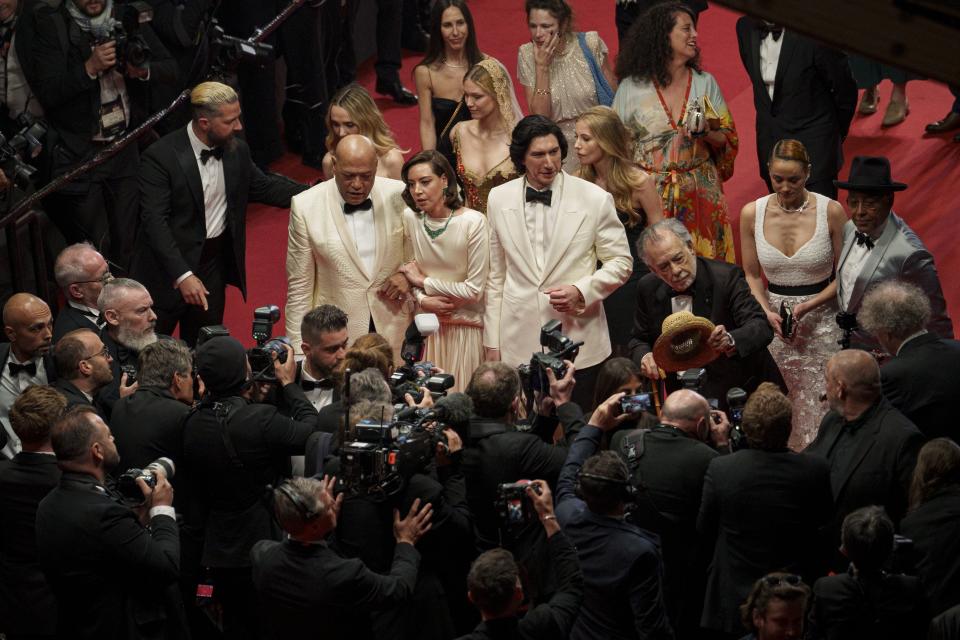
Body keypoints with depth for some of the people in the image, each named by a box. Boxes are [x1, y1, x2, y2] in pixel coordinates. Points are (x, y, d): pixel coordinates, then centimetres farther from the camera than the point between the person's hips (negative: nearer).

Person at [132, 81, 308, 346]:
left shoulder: (237, 150, -3)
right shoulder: (161, 156, -20)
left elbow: (263, 186, 13)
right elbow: (154, 221, -22)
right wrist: (182, 275, -29)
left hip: (215, 263, 5)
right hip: (169, 265, -5)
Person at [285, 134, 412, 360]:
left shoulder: (398, 195, -2)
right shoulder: (305, 206, -7)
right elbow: (299, 286, -1)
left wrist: (408, 273, -7)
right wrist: (299, 350, -2)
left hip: (394, 333, 2)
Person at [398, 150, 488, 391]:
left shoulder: (473, 222, -16)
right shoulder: (410, 217, -4)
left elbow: (474, 290, -14)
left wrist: (423, 282, -8)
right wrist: (422, 299, -10)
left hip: (466, 328, -4)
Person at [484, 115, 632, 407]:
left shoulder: (595, 199, -3)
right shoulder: (499, 199, 4)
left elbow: (620, 262, 5)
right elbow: (495, 276, 10)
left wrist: (581, 291, -13)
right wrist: (492, 342, 9)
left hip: (578, 343, -2)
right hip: (519, 345, 2)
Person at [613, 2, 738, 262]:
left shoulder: (705, 83, 6)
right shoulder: (631, 87, 0)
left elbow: (727, 140, 10)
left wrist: (706, 133, -11)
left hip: (700, 194, 2)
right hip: (650, 192, -2)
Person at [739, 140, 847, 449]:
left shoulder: (831, 212, -8)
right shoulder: (752, 214, -2)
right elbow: (752, 275, 8)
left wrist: (807, 307, -16)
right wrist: (768, 313, -9)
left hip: (821, 320, -2)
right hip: (771, 321, 2)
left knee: (818, 410, -4)